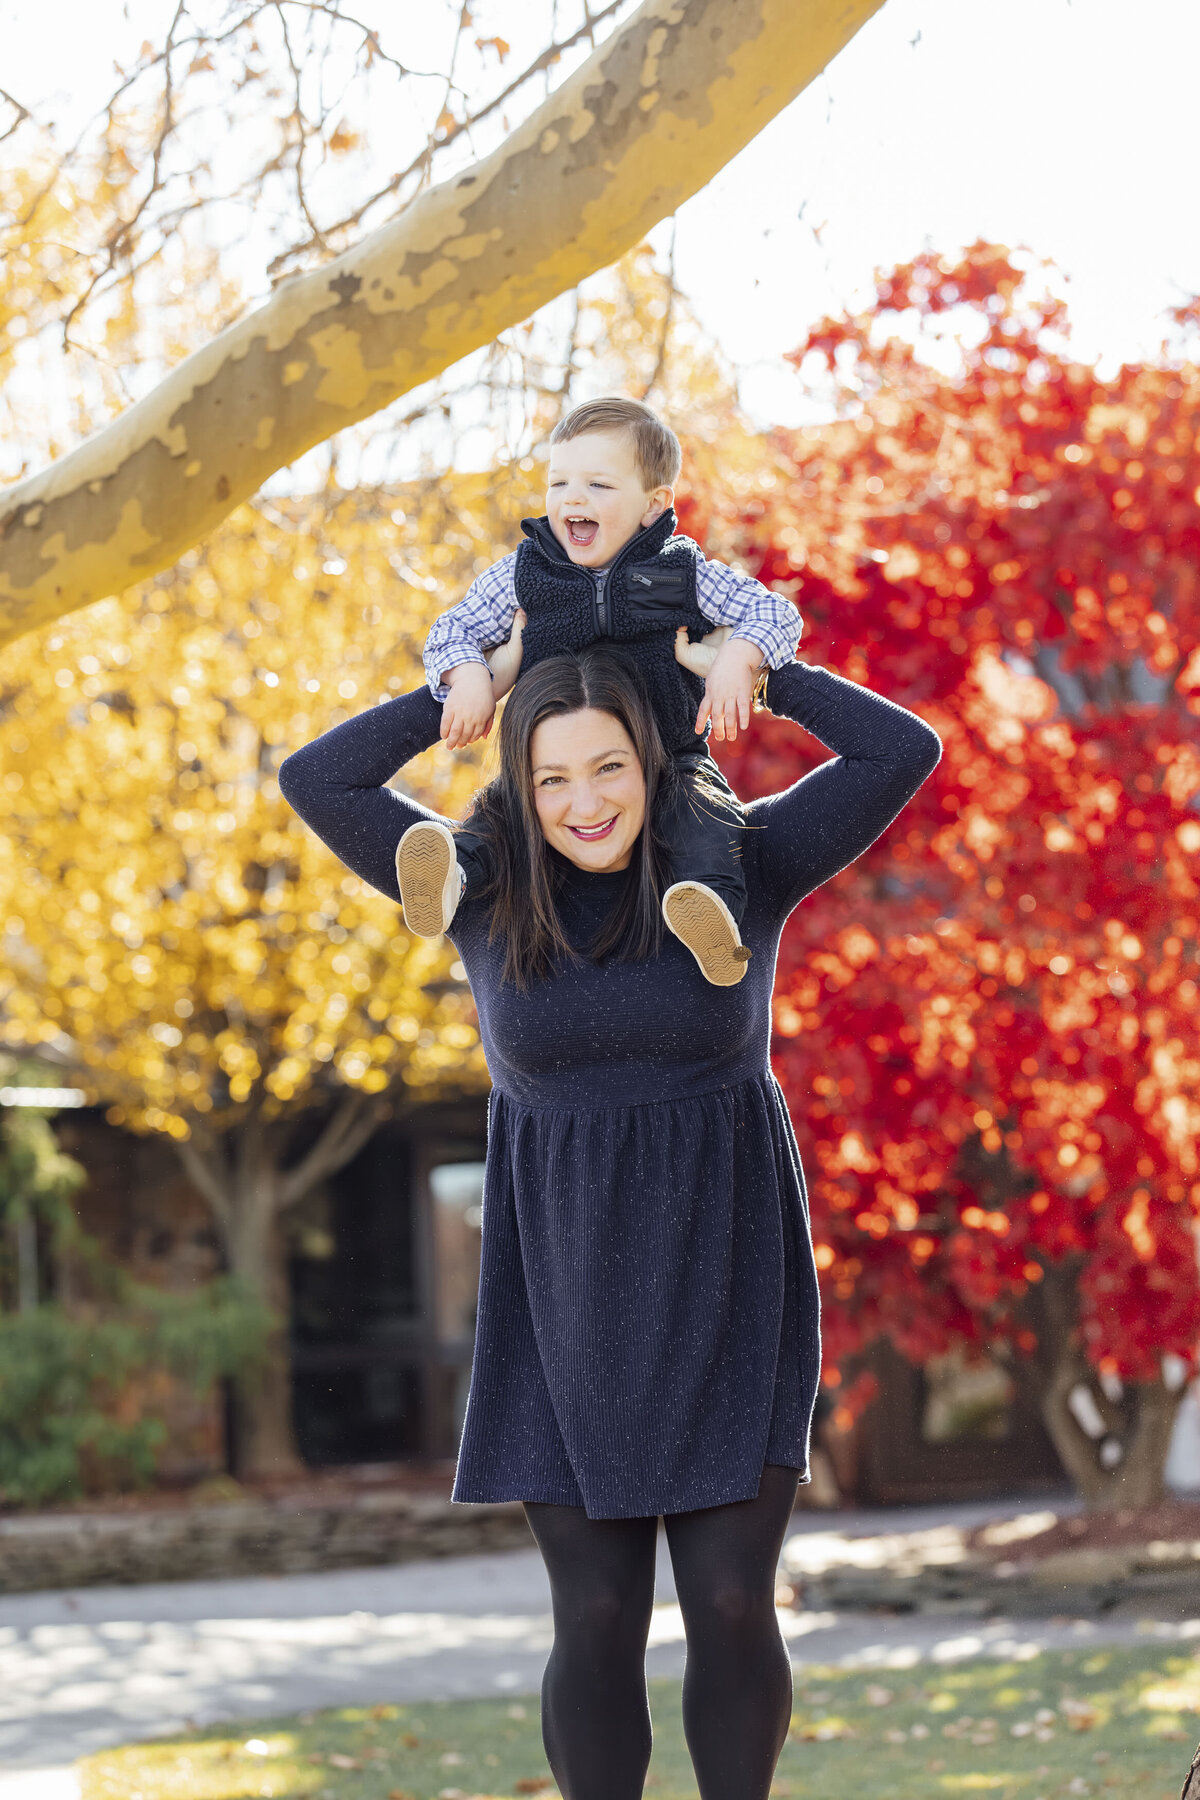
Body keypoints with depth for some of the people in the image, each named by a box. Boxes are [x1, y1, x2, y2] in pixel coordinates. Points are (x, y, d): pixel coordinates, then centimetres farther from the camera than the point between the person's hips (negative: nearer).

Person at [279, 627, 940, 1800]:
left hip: (723, 1291, -1)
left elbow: (904, 751, -9)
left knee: (731, 1606, -3)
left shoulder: (739, 866, -3)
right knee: (596, 1623, 0)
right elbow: (317, 782, -3)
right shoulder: (488, 893, 1)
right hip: (571, 1296, 1)